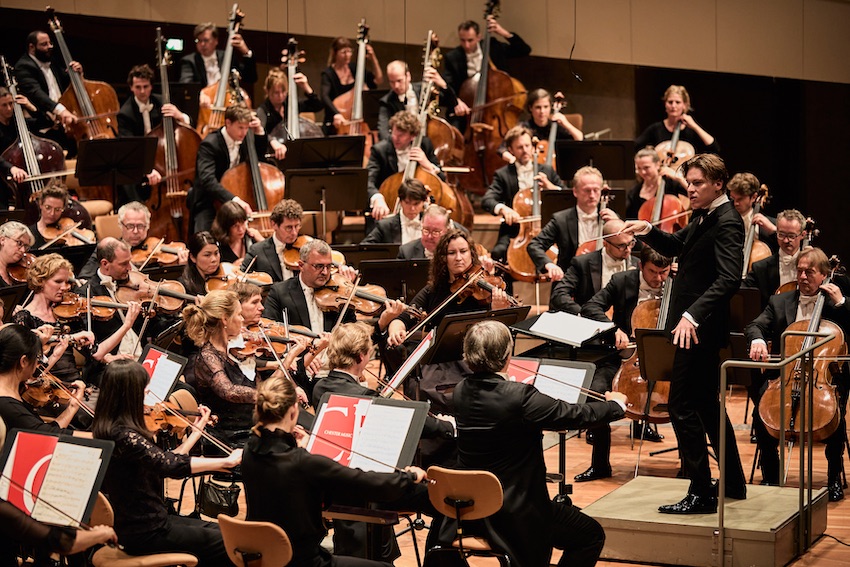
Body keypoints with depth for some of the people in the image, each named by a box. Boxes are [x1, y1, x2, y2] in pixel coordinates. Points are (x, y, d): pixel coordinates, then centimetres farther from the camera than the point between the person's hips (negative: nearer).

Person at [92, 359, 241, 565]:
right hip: (145, 533, -10)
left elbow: (164, 462, 10)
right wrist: (228, 460, -29)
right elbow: (170, 465, -33)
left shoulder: (110, 428, 5)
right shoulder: (122, 435, -25)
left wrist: (197, 430, 15)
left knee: (218, 531, 18)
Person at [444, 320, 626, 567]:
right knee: (591, 535, 7)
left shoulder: (460, 392, -4)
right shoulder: (519, 397, -25)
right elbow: (577, 415, -16)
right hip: (515, 514, -8)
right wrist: (616, 404, 3)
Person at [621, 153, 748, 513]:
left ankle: (701, 494, -5)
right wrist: (649, 232, 4)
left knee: (683, 405, -9)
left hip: (700, 329, -10)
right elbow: (677, 247, 24)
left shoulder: (726, 223, -18)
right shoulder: (703, 217, 12)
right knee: (707, 404, 18)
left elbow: (729, 279, -29)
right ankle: (734, 483, 28)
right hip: (696, 328, 10)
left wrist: (692, 314, -38)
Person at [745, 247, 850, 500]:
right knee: (761, 409, -27)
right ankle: (770, 473, -8)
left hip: (825, 376, -1)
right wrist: (758, 339, -22)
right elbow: (755, 326, 1)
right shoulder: (780, 302, 14)